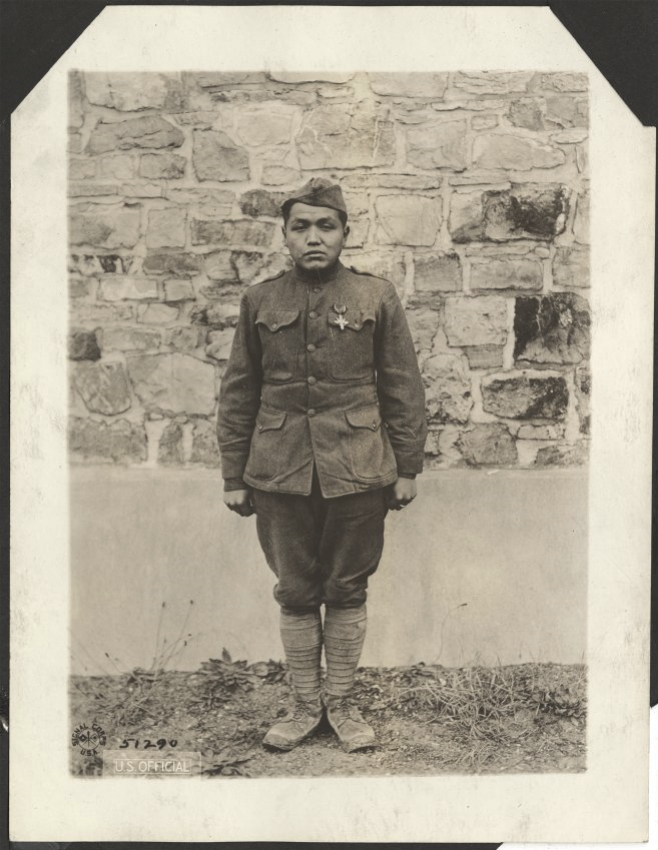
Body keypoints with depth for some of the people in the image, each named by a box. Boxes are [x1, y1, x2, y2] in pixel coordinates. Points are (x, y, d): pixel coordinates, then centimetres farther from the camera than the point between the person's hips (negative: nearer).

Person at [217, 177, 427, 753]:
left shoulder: (377, 297, 0)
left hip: (357, 472, -1)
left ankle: (343, 703, 27)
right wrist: (234, 475, 6)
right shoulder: (260, 301, 4)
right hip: (281, 473, 1)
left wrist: (407, 468, 2)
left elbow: (403, 387, 3)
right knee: (296, 593, 10)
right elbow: (238, 392, 7)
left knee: (347, 590, 10)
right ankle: (306, 705, 27)